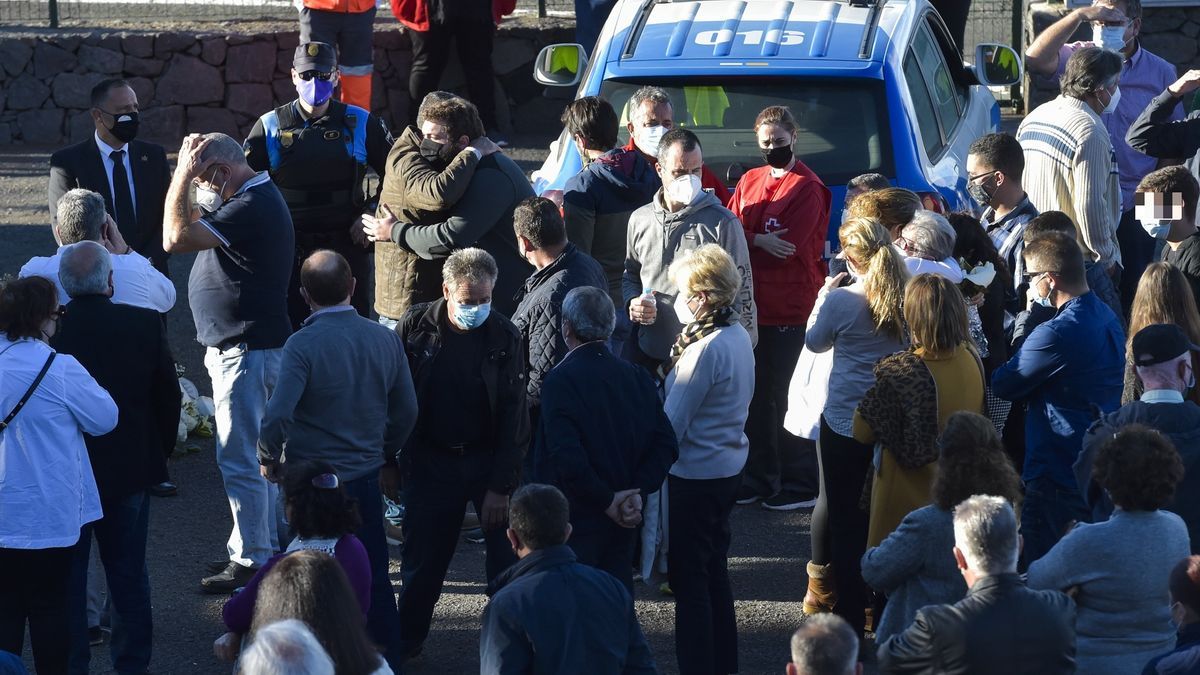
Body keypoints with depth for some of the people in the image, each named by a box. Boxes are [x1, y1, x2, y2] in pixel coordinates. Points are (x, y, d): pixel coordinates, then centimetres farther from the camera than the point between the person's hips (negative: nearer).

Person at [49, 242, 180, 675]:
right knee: (128, 574, 15)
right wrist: (160, 450, 12)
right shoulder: (145, 325, -11)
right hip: (130, 468, 2)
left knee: (67, 574, 11)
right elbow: (169, 395, -2)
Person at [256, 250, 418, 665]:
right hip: (365, 477, 4)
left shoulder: (303, 345, -19)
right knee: (374, 576, 15)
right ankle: (389, 657, 21)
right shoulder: (386, 340, -3)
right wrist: (386, 457, 22)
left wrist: (269, 459, -7)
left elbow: (278, 416, -26)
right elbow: (406, 411, 6)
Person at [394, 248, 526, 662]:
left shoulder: (504, 337, -9)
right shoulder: (415, 327, -7)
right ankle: (404, 642, 25)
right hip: (431, 461, 1)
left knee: (507, 558, -2)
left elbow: (513, 415, -8)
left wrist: (501, 485, -12)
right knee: (422, 560, 9)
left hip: (489, 460, -1)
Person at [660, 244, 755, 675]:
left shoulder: (705, 349, -24)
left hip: (695, 475, -9)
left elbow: (672, 425, -21)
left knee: (689, 578, 1)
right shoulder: (738, 336, 2)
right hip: (729, 465, 9)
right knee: (715, 571, 20)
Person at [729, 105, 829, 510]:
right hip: (753, 306, 6)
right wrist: (761, 242, -13)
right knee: (756, 396, 13)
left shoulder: (807, 188, -8)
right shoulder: (750, 182, 12)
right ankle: (759, 477, 24)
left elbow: (787, 248, -15)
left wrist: (747, 240, -5)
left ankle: (801, 485, 6)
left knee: (788, 399, -2)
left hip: (791, 309, -6)